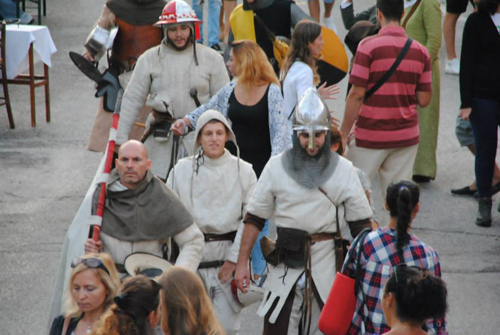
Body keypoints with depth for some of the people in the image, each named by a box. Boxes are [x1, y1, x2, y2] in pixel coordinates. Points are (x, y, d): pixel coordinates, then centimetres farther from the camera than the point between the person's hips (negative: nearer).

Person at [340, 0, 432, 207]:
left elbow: (356, 95, -12)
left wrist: (344, 134, -5)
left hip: (370, 136, -4)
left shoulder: (368, 46, -10)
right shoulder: (420, 51, 2)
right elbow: (424, 100, 3)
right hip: (406, 136, 4)